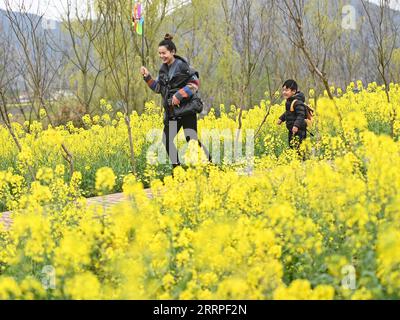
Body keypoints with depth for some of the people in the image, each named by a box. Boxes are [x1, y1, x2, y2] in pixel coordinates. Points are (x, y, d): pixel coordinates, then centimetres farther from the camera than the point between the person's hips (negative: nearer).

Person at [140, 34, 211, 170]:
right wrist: (147, 77, 3)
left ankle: (208, 162, 0)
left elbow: (195, 83, -15)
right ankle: (176, 167, 17)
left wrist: (179, 95, -23)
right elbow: (158, 88, 15)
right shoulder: (163, 69, 10)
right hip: (171, 111, 8)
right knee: (167, 139, 5)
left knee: (191, 139, -14)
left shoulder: (181, 65, -12)